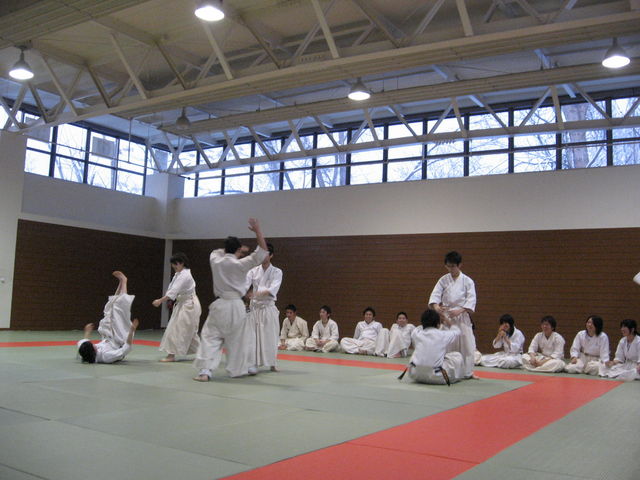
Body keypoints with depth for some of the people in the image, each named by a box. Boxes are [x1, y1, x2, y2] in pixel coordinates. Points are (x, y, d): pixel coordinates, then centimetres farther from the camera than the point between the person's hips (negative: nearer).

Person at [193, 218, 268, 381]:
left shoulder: (215, 261, 0)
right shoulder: (241, 264, -10)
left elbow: (218, 252, 26)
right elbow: (263, 251, -8)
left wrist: (230, 249, 22)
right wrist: (257, 230, -8)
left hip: (219, 305, 1)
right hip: (236, 306, -1)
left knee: (210, 337, 3)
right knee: (243, 337, 18)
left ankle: (205, 371, -12)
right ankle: (247, 367, 32)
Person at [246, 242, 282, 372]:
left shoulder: (277, 272, -2)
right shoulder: (253, 271, 5)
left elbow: (272, 290, -17)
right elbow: (244, 284, -9)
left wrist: (256, 294, -31)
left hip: (268, 308, -2)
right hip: (254, 308, 2)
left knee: (270, 336, 0)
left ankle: (271, 364, 14)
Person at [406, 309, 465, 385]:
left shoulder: (416, 333, -1)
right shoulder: (443, 335, -7)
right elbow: (457, 331, 17)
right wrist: (445, 319, 29)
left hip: (415, 375, 3)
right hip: (436, 378, -3)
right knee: (457, 356, 17)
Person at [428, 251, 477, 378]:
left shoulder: (467, 281, -3)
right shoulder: (443, 280, 3)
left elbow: (471, 300, -9)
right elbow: (435, 294, -6)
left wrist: (459, 311, -23)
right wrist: (436, 306, -27)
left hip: (462, 317, -1)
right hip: (446, 316, 2)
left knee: (467, 345, -2)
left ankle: (468, 372, 11)